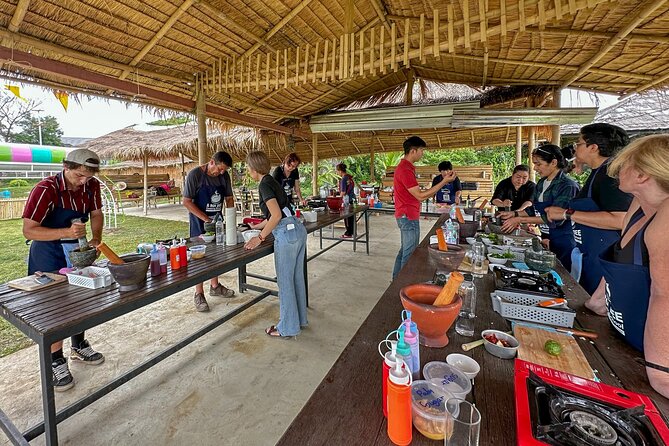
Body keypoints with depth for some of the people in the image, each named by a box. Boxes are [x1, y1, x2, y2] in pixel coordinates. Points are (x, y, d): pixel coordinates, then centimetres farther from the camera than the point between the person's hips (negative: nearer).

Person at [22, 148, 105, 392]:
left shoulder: (92, 186, -9)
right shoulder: (46, 189, -24)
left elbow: (96, 214, 4)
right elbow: (28, 230, -23)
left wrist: (96, 238, -11)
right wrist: (66, 232, -37)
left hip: (77, 250, 5)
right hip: (49, 254, -5)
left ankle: (79, 348, 35)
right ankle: (56, 362, 17)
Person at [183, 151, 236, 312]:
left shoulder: (224, 176, -1)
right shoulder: (195, 174, -16)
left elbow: (229, 198, 8)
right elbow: (187, 202, -16)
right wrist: (206, 219, -22)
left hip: (217, 220, 6)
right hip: (200, 222, -5)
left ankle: (214, 286, 32)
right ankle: (199, 294, 12)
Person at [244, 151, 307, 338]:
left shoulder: (264, 185, -9)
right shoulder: (272, 181, 19)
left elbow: (276, 215, -18)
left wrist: (260, 237, -10)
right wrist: (256, 226, 38)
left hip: (286, 234, -9)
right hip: (298, 229, 10)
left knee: (285, 282, 4)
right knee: (297, 278, 18)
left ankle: (288, 328, 19)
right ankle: (300, 319, 33)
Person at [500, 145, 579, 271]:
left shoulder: (567, 186, -18)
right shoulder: (542, 183, 6)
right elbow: (534, 209, 15)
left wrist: (520, 219, -24)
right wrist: (515, 213, 0)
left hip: (562, 243, -7)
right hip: (545, 239, 7)